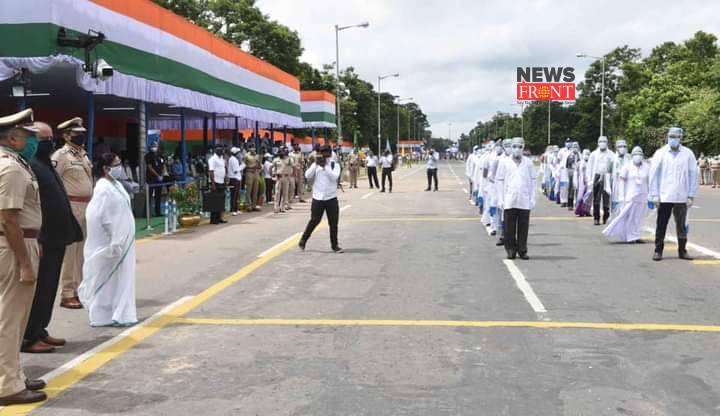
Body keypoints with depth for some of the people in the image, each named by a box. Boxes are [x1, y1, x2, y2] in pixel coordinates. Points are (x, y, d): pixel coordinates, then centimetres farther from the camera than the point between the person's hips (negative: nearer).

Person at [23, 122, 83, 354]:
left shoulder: (45, 164, 18)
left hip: (54, 238, 10)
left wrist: (67, 233, 19)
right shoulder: (30, 166, -15)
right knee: (38, 289, -4)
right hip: (42, 240, -10)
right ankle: (28, 337, 3)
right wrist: (38, 239, -26)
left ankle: (39, 331, 24)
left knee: (48, 288, 15)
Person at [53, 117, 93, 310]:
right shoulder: (61, 155, -10)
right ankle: (67, 294, -2)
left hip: (87, 206, 8)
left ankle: (79, 289, 20)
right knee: (69, 250, -6)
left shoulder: (83, 154, 16)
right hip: (71, 206, -8)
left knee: (82, 250, 12)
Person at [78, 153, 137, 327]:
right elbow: (103, 218, -22)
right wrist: (115, 242, -21)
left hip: (120, 241, 9)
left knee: (120, 277, 12)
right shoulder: (104, 189, -18)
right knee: (108, 279, -1)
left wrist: (120, 241, 18)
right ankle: (104, 316, 7)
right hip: (109, 243, -9)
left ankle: (118, 314, 19)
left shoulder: (115, 185, 11)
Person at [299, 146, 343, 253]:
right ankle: (303, 240, 20)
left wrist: (325, 167, -24)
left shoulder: (335, 165, 3)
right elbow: (307, 175, -9)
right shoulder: (316, 165, 5)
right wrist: (316, 164, -19)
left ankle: (334, 245, 11)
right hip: (318, 198, 0)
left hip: (331, 198, 0)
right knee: (314, 221, 3)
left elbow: (334, 177, -15)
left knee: (333, 222, 1)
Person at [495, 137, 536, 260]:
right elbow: (499, 181, 6)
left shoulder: (528, 162, 8)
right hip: (509, 201, -1)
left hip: (524, 201, 1)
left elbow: (532, 180, 10)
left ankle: (522, 251, 11)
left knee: (523, 227, 2)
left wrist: (532, 198, 4)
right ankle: (511, 250, 11)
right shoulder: (505, 162, 5)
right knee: (509, 228, 1)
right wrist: (501, 198, 0)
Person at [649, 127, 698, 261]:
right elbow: (653, 174, 2)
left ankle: (682, 251, 18)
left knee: (681, 225, 8)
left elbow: (693, 175, 3)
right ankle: (658, 251, 11)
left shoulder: (688, 154, 2)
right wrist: (654, 194, -3)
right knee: (661, 225, 4)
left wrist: (691, 195, 0)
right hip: (664, 197, -1)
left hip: (681, 197, 1)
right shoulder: (660, 153, 1)